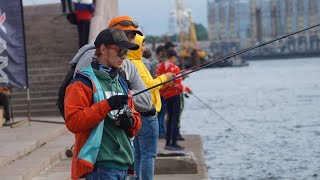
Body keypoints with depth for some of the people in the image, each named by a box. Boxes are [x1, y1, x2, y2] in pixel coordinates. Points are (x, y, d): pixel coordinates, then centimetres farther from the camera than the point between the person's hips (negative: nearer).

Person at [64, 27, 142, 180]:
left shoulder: (121, 82, 21)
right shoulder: (83, 82, -5)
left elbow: (136, 117, 28)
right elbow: (73, 121, -16)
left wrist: (130, 121, 3)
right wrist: (106, 105, -22)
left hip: (123, 164, 8)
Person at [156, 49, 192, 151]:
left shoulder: (160, 67, 5)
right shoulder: (174, 68, -16)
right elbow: (176, 85, -17)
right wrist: (186, 89, -2)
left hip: (166, 95, 7)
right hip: (175, 95, -7)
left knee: (170, 118, 16)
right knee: (176, 118, -3)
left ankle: (168, 142, 18)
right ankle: (173, 143, -6)